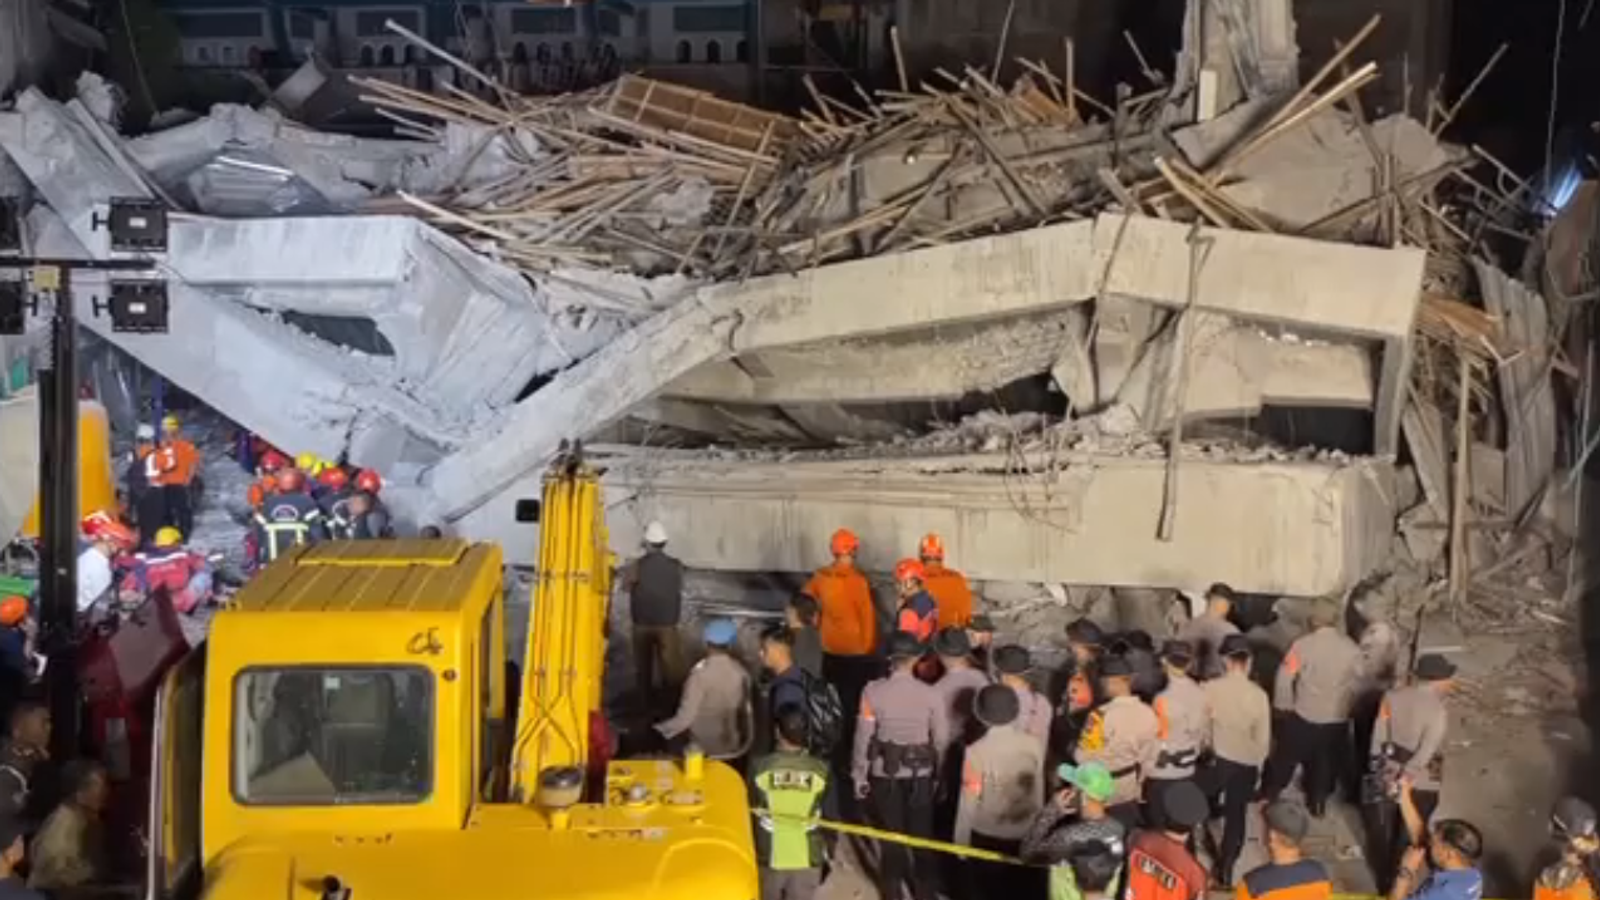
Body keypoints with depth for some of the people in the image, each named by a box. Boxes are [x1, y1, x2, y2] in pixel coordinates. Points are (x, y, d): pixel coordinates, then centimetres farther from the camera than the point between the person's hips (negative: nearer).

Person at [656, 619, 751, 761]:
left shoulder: (700, 675, -20)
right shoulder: (741, 673, -6)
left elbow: (686, 717, -19)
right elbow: (746, 710, 3)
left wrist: (660, 730, -4)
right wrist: (744, 740, 18)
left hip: (705, 749, -4)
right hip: (736, 745, 4)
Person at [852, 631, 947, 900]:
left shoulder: (873, 691, -16)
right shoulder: (931, 694, -14)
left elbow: (863, 736, -11)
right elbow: (941, 738, -6)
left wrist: (859, 775, 1)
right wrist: (941, 772, 10)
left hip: (884, 773, 0)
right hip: (921, 773, 0)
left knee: (891, 833, 17)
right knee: (921, 832, 17)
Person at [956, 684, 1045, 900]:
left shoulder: (976, 751, -21)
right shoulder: (1034, 744, -11)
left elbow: (969, 801, -14)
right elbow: (1038, 792, 0)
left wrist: (961, 840, 0)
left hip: (986, 836, -3)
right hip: (1024, 835, 3)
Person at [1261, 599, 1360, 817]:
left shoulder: (1303, 644, -15)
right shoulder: (1352, 649, -7)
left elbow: (1285, 677, -13)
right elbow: (1358, 684, -1)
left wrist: (1284, 705, 1)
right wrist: (1350, 708, 14)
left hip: (1303, 717, -2)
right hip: (1337, 720, 2)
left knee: (1284, 761, 15)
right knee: (1325, 765, 20)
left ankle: (1267, 798, 26)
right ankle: (1317, 804, 32)